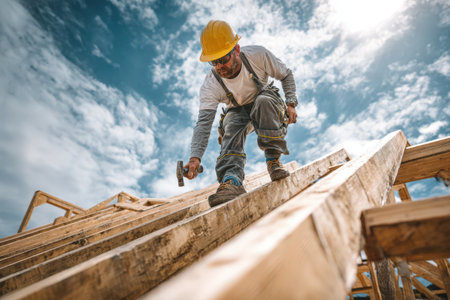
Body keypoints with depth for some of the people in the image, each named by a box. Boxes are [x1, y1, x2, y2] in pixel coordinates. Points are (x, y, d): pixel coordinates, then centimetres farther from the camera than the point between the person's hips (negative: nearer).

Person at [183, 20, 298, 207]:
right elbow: (204, 122, -32)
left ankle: (273, 159, -30)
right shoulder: (210, 85, -24)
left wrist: (291, 103, -19)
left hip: (267, 105, 0)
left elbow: (286, 75, -7)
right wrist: (195, 157, -46)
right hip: (239, 112, 1)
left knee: (264, 100, -36)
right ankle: (231, 181, -47)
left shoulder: (257, 55, -25)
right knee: (231, 130, -33)